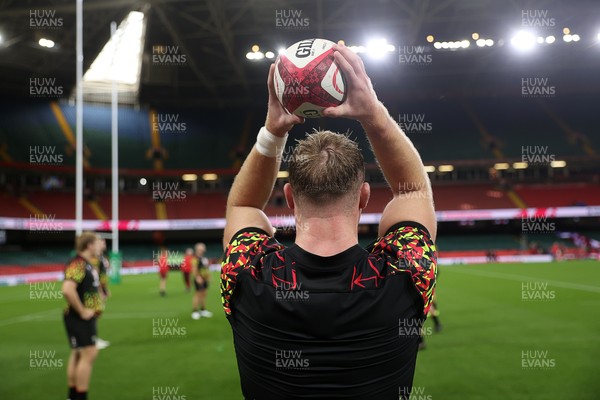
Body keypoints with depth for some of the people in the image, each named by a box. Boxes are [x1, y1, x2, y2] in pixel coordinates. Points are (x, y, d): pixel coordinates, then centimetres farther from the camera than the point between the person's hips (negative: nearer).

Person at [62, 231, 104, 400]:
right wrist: (82, 312, -25)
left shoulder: (88, 264, 12)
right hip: (79, 317, -10)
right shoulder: (77, 263, -20)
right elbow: (67, 290, -33)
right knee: (89, 354, -10)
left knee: (78, 354, 15)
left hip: (87, 317, 10)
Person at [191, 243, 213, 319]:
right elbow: (194, 269, -21)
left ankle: (203, 310, 22)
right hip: (199, 279, -9)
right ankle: (195, 311, -2)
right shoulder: (196, 259, -13)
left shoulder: (204, 258, 16)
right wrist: (197, 277, -28)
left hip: (205, 279, 9)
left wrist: (208, 276, 21)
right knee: (198, 294, -7)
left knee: (204, 294, 14)